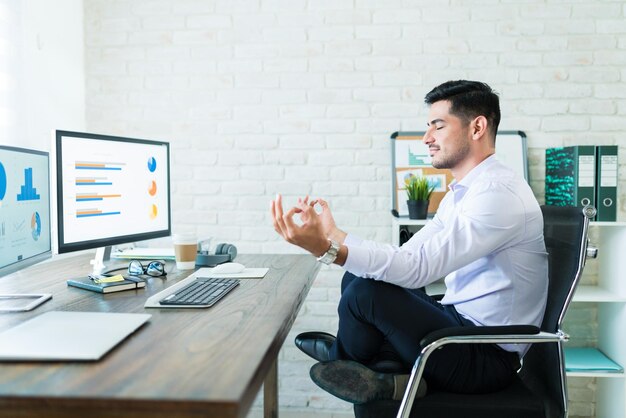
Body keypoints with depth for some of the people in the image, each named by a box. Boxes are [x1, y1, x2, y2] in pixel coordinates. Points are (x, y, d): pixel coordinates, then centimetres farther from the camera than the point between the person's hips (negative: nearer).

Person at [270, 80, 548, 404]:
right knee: (357, 277, 10)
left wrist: (327, 248, -36)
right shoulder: (462, 193, 11)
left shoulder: (499, 193, -21)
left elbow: (419, 267, -30)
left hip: (487, 356, -9)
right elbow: (406, 257, 5)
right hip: (461, 325, 9)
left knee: (366, 291, -20)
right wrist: (332, 234, -5)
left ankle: (341, 357, 11)